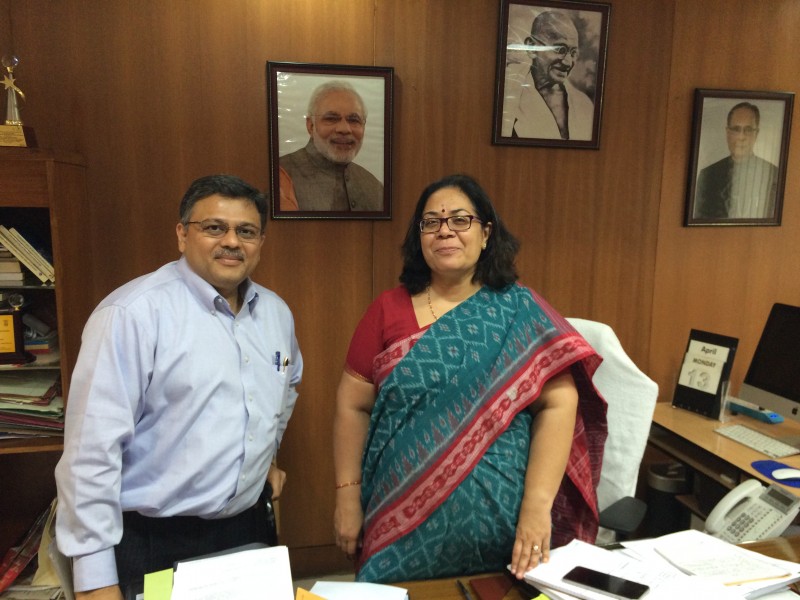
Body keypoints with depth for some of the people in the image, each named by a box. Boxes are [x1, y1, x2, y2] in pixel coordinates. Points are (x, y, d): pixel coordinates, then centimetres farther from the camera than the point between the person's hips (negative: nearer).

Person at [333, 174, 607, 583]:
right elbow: (353, 405, 1)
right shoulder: (388, 310, -1)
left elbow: (558, 405, -10)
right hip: (403, 514, 1)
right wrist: (347, 496, -1)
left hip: (498, 515, 0)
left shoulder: (520, 311, -5)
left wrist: (537, 505, -17)